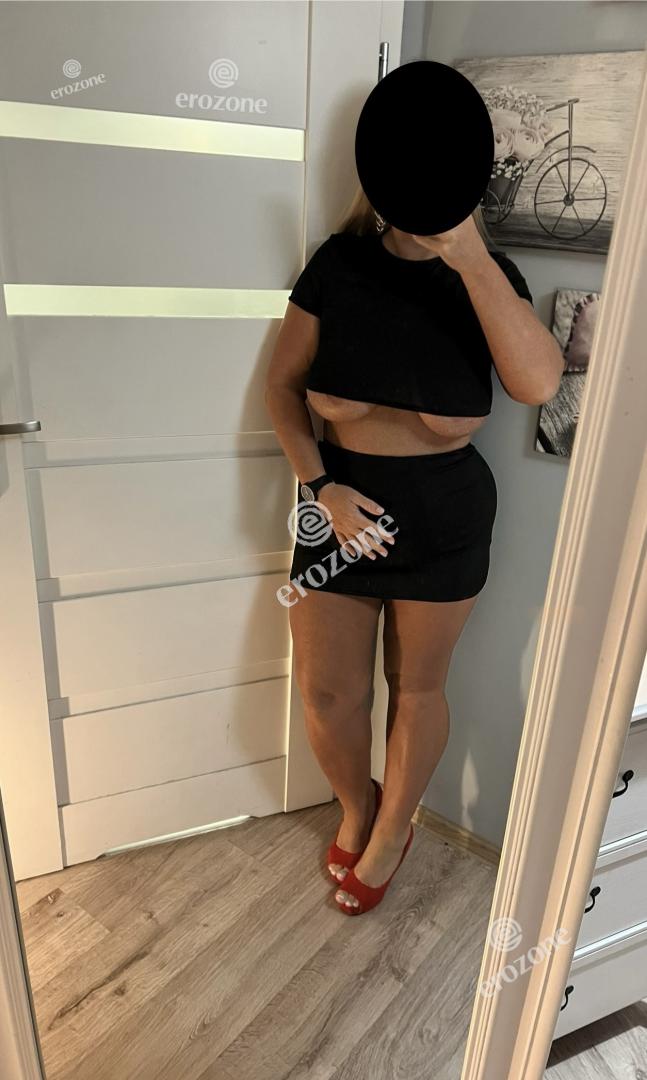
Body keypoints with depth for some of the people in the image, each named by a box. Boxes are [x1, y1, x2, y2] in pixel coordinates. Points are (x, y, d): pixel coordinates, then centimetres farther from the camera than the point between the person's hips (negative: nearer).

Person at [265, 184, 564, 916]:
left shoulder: (487, 272, -7)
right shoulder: (339, 260, -4)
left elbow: (538, 383, -26)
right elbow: (281, 385, -1)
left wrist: (471, 258, -31)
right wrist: (322, 486, -12)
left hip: (443, 515, -1)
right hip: (340, 503, 2)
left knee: (416, 688, 14)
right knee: (325, 692, 9)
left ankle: (391, 833, 41)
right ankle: (356, 805, 42)